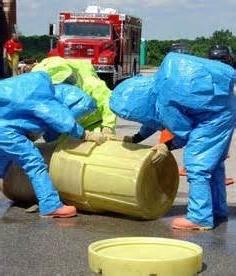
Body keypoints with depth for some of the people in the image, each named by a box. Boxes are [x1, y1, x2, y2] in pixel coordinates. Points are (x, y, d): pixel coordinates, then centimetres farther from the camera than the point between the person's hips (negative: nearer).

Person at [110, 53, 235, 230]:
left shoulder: (164, 104, -28)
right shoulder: (150, 90, -2)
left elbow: (185, 133, -14)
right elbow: (153, 120, 18)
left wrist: (168, 147, 0)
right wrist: (135, 139, 21)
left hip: (215, 116, -9)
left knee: (197, 165, -8)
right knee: (213, 163, 18)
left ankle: (200, 218, -4)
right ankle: (218, 211, 29)